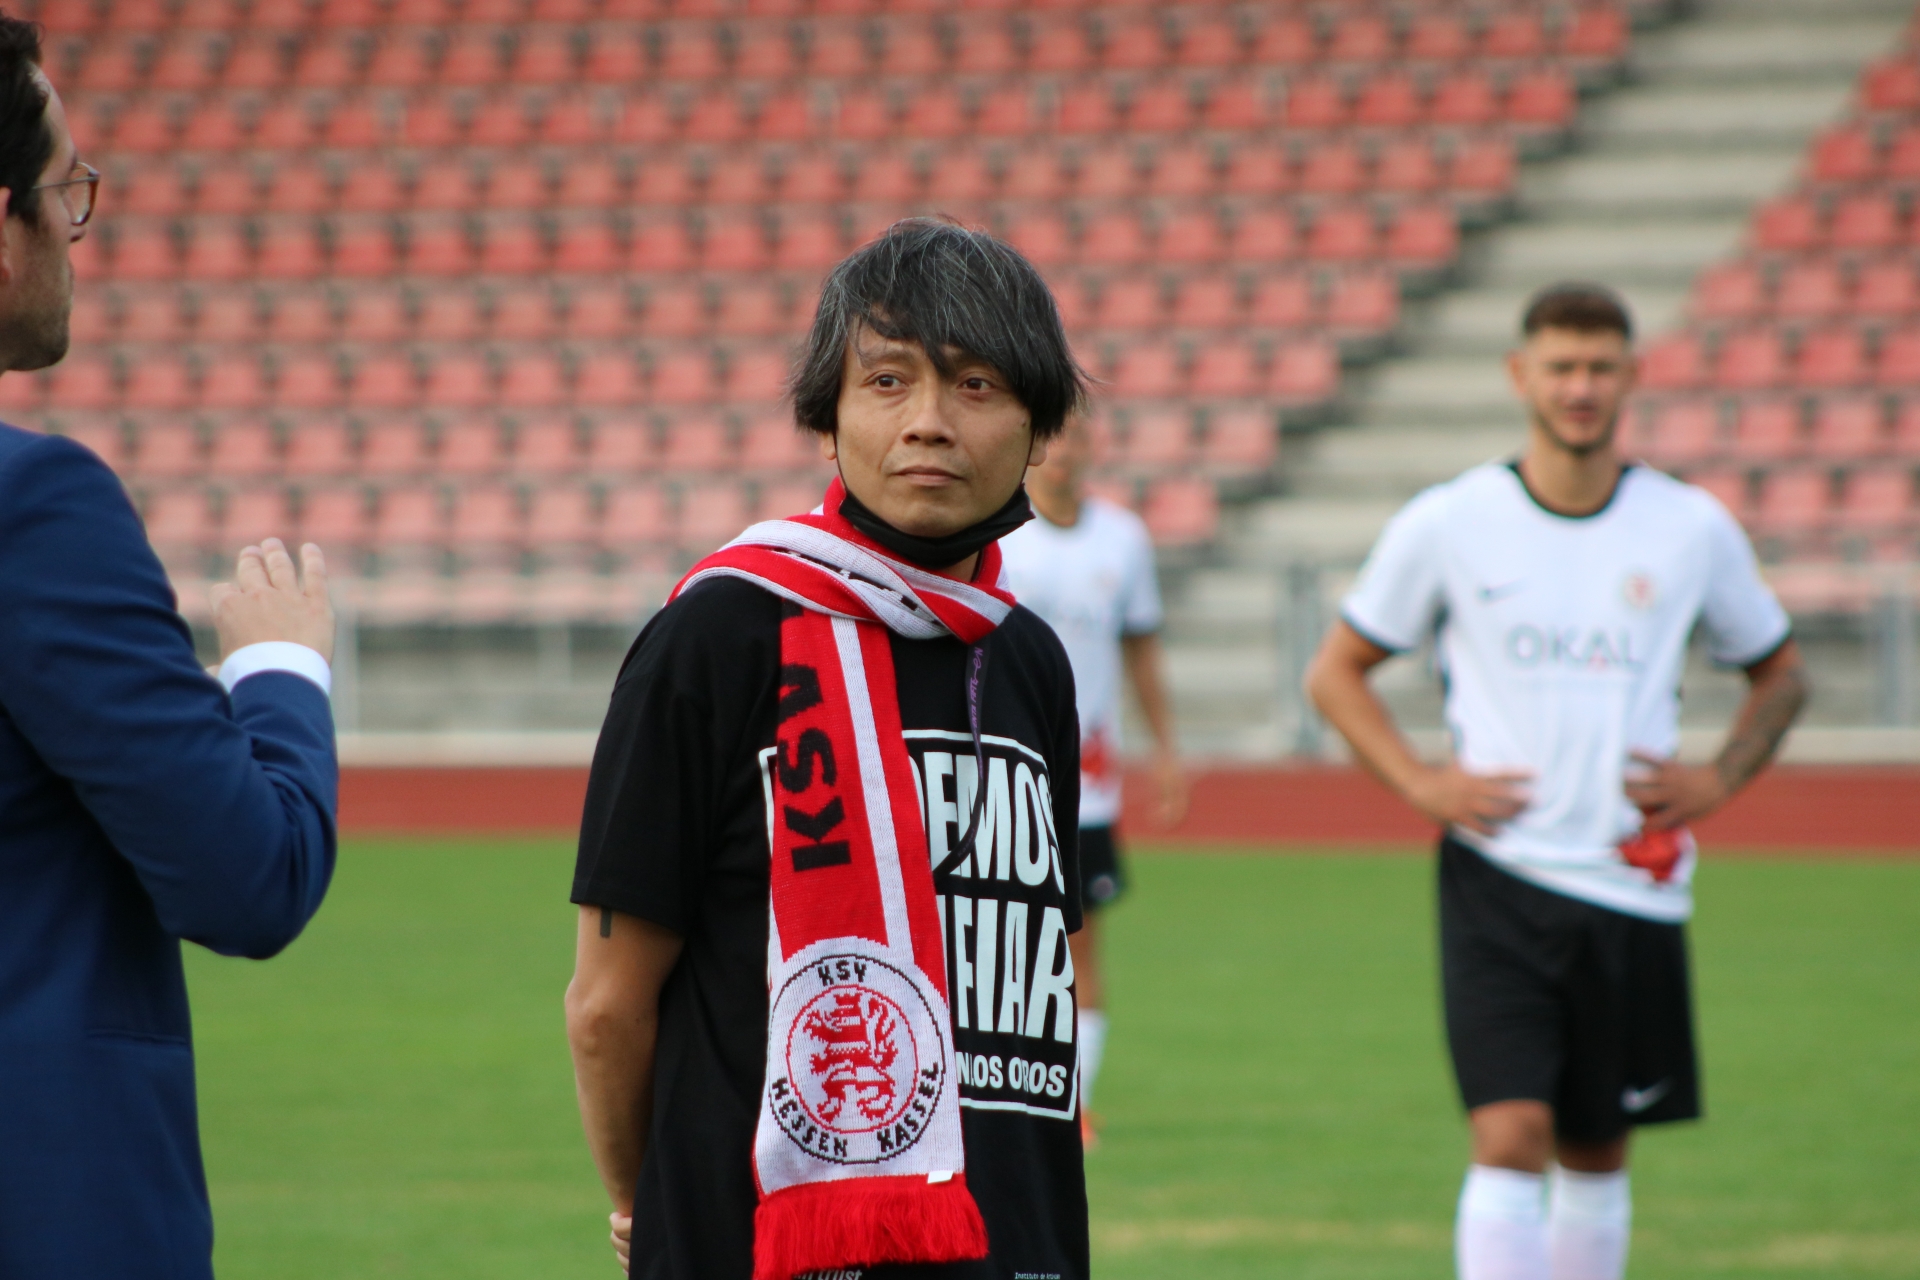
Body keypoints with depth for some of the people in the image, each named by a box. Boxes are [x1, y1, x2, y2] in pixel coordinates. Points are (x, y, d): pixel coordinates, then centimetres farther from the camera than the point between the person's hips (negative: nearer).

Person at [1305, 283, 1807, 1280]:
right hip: (1497, 877, -2)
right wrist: (1418, 782, -6)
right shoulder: (1447, 524, -1)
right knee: (1510, 1138, -15)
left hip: (1635, 888, 2)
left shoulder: (1693, 530, 3)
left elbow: (1778, 674, 18)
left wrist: (1719, 780, 0)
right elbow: (1336, 672, 9)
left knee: (1597, 1153, 12)